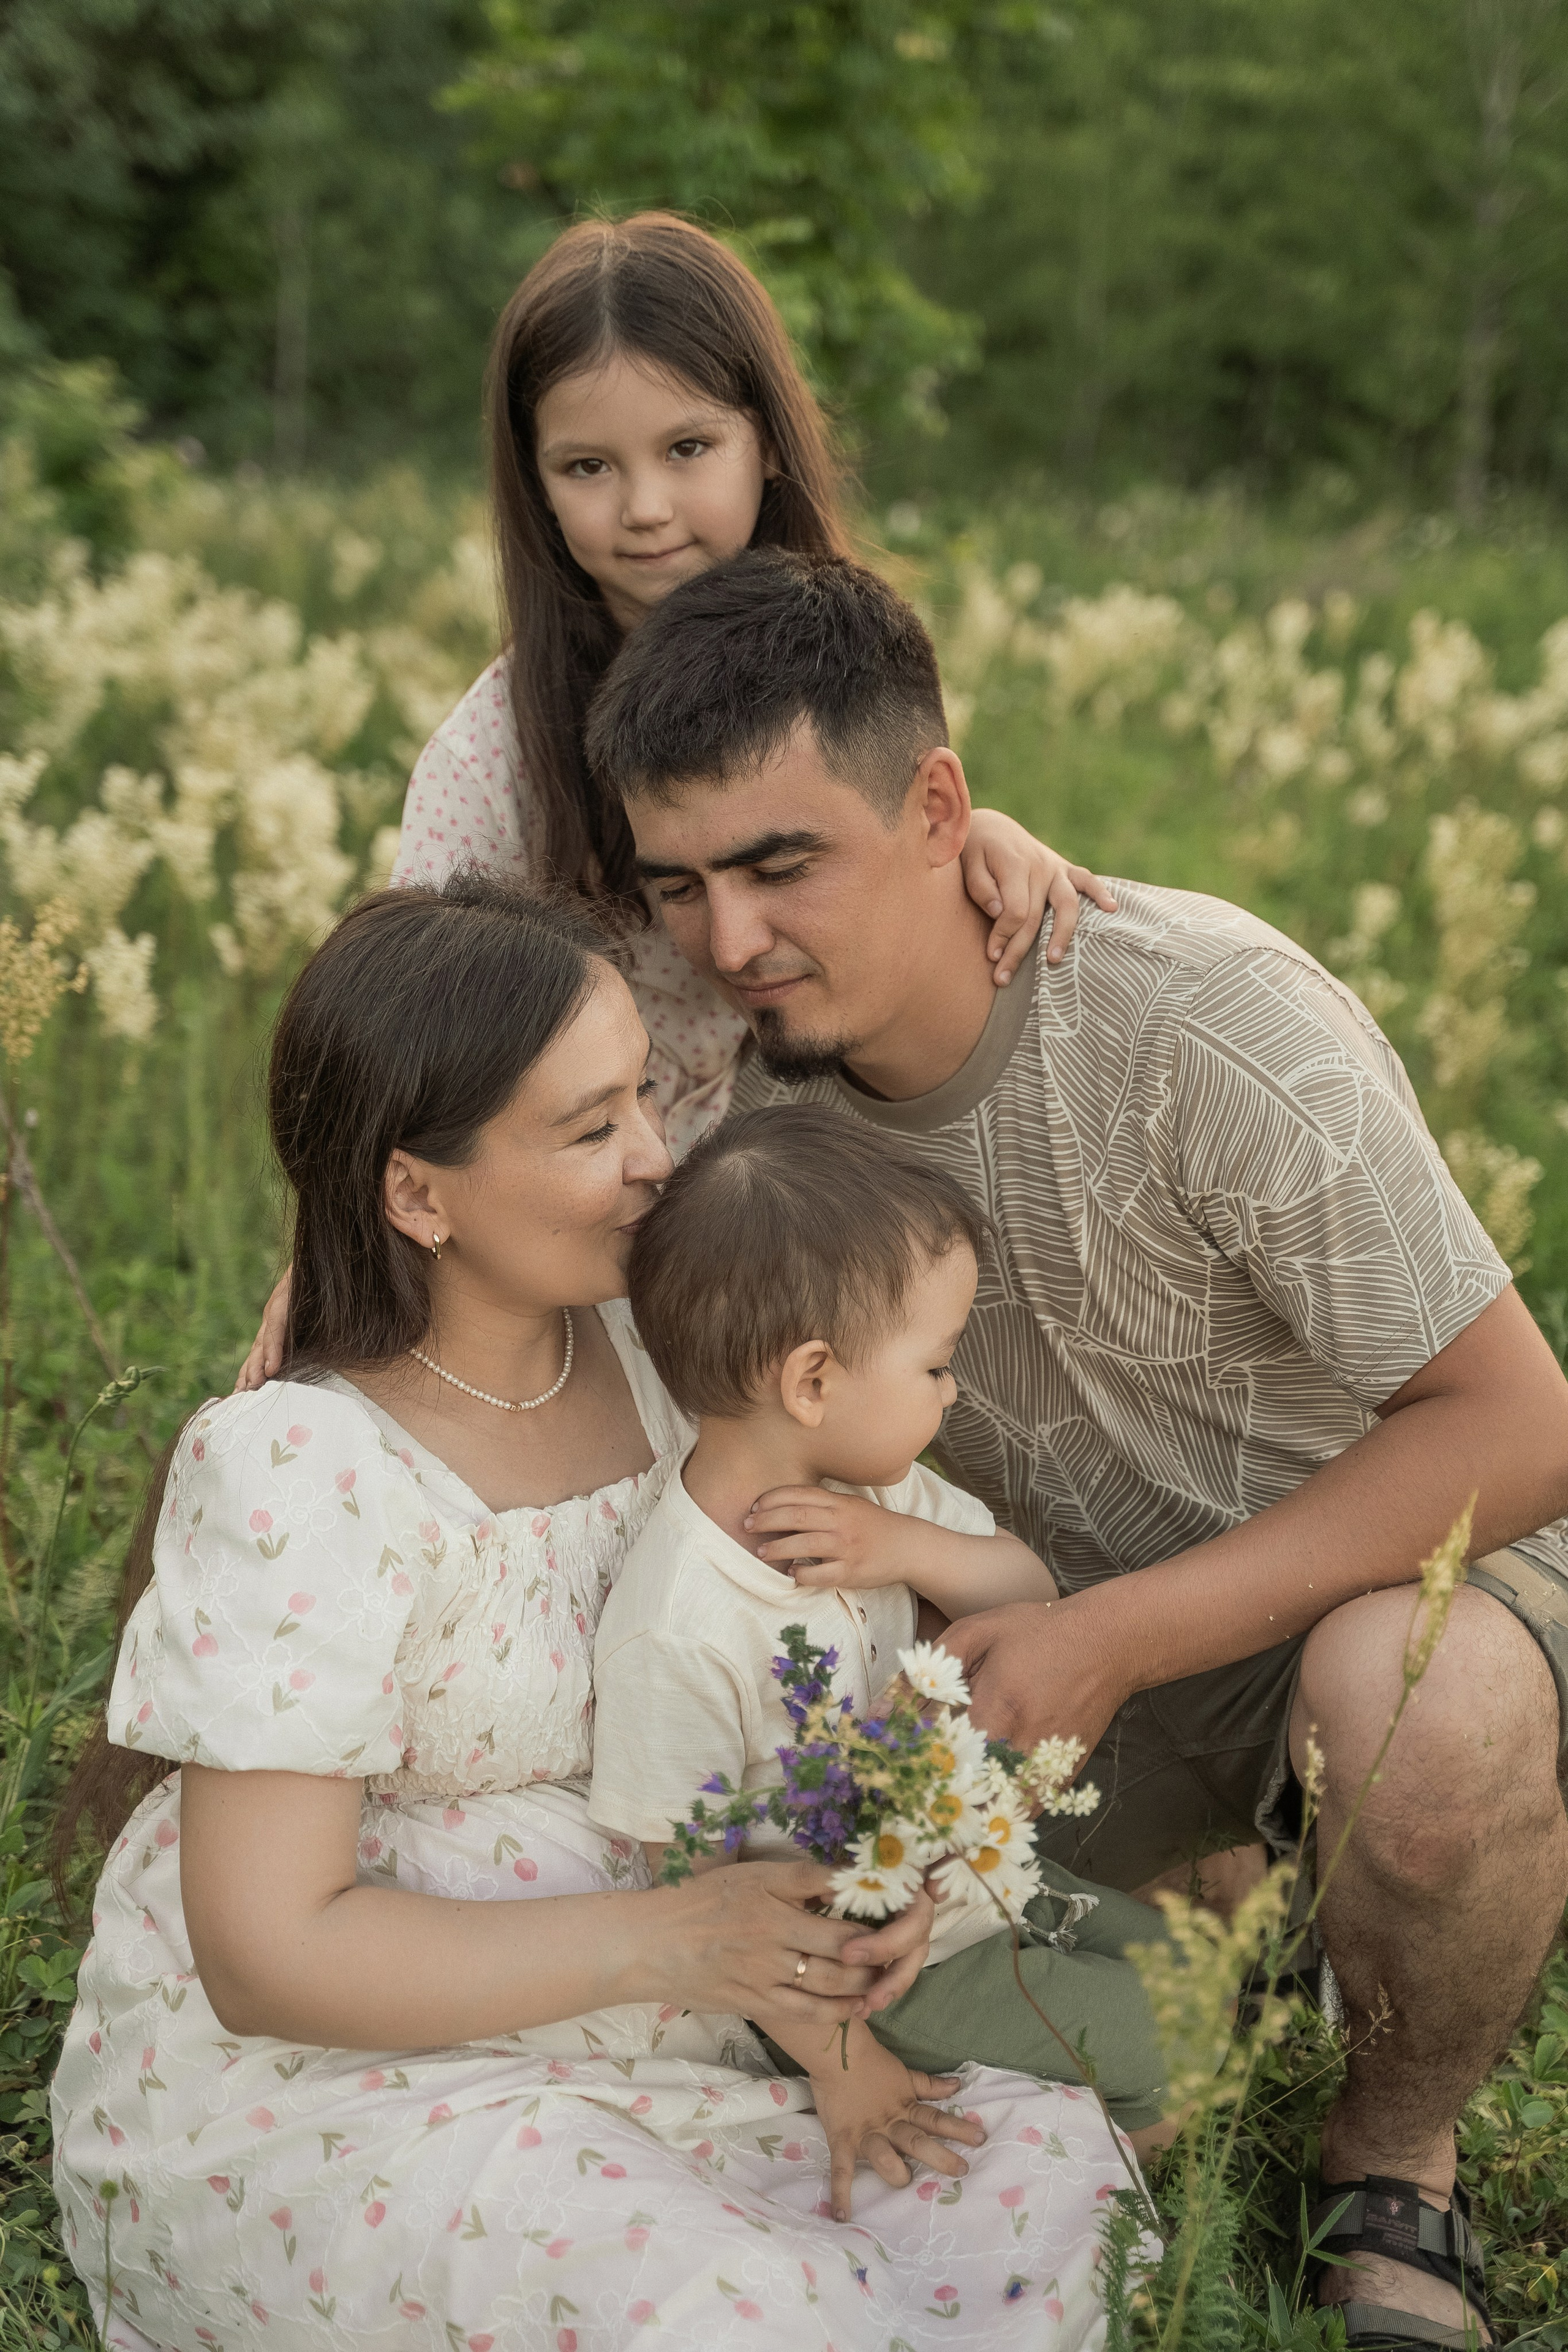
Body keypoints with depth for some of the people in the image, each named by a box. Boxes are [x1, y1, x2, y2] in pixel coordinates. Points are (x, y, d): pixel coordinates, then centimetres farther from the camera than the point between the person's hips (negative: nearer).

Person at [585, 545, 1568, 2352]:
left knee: (1421, 1714, -40)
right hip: (1071, 1625, 5)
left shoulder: (1205, 1019, -29)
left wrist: (1124, 1635, -28)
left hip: (1405, 1557, -5)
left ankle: (1393, 2166, -6)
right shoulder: (742, 1079, -11)